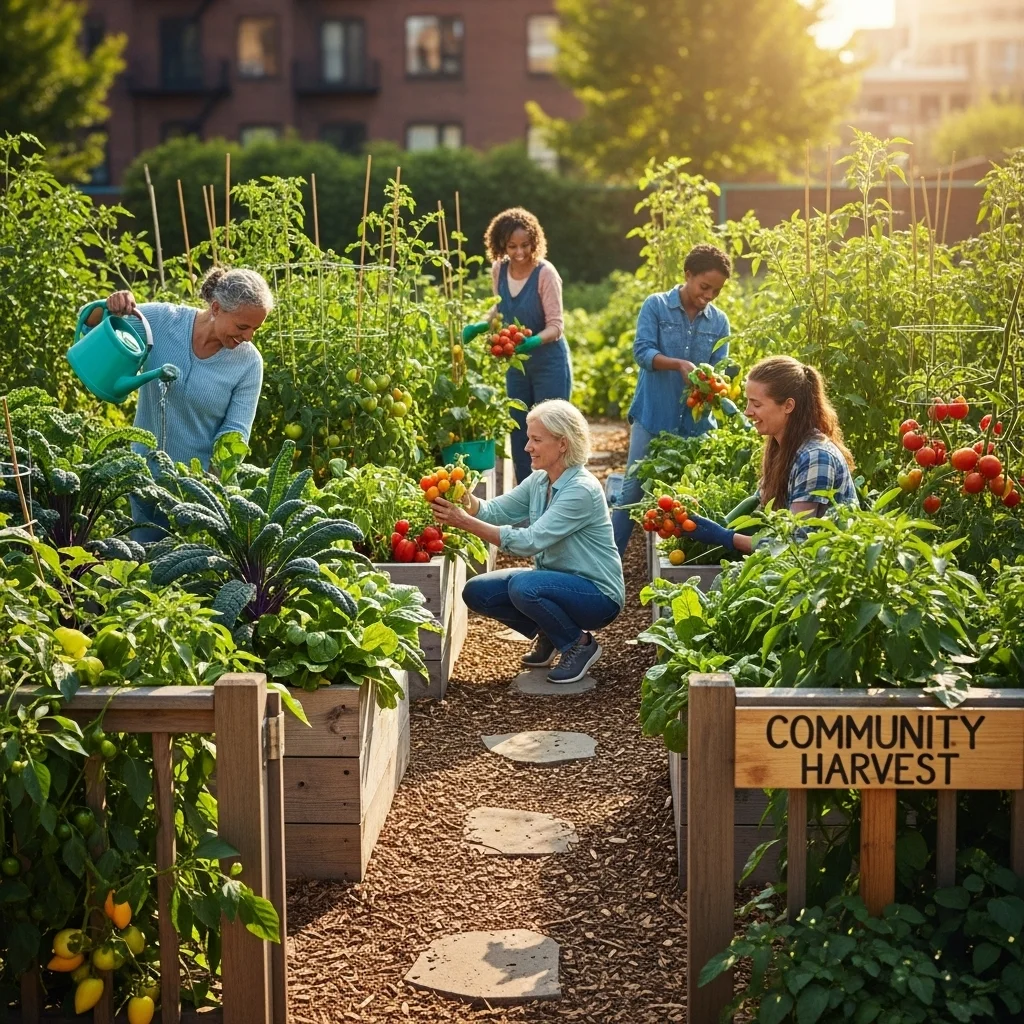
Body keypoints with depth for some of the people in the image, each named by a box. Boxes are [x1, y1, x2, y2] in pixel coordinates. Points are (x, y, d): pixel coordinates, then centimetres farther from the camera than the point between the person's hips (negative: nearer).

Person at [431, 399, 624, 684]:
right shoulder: (538, 481, 2)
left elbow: (529, 541, -31)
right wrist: (464, 499, -24)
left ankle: (580, 645, -7)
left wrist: (466, 522, -33)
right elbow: (495, 510, -2)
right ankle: (549, 636, 14)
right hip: (555, 580, 8)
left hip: (597, 594, -8)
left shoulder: (582, 490, -25)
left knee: (523, 586, -33)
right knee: (477, 591, -5)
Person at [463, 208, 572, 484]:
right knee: (519, 434, 12)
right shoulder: (499, 270, -2)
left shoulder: (545, 272, -19)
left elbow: (556, 325, -19)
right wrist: (480, 326, -2)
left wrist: (534, 341, -38)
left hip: (549, 363, -6)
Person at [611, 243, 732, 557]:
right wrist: (680, 364, -28)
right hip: (653, 417, -3)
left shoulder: (719, 322, 6)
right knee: (633, 490, 0)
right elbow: (642, 351, -13)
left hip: (696, 422, 3)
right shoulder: (656, 305, -3)